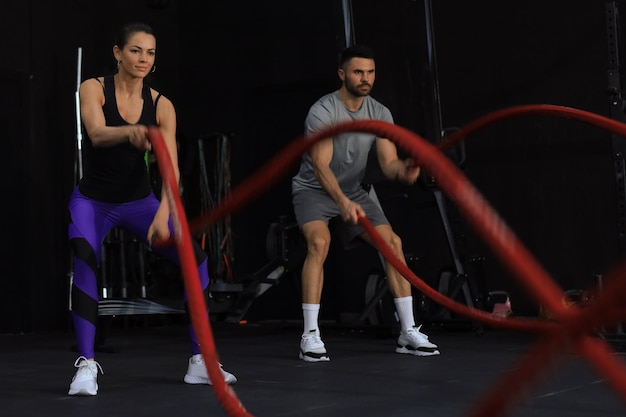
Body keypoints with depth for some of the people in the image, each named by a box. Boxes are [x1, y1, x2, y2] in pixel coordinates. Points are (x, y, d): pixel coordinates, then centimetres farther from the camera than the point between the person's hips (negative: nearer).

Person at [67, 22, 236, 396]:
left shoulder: (161, 105, -10)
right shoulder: (94, 89, -15)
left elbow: (170, 167, -20)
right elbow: (96, 134, -36)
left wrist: (162, 216, -37)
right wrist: (129, 131, -59)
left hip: (139, 199, 3)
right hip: (93, 199, -2)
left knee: (196, 258, -12)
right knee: (85, 261, -31)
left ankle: (199, 362, -1)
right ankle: (86, 365, -26)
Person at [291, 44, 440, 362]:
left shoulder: (380, 114, -7)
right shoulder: (322, 112, -24)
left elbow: (388, 162, -12)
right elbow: (320, 166, -32)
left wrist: (403, 171, -37)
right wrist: (342, 202, -49)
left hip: (353, 192, 6)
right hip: (313, 190, -5)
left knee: (392, 243, -7)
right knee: (319, 242, -32)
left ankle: (408, 333, 0)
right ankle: (310, 336, -26)